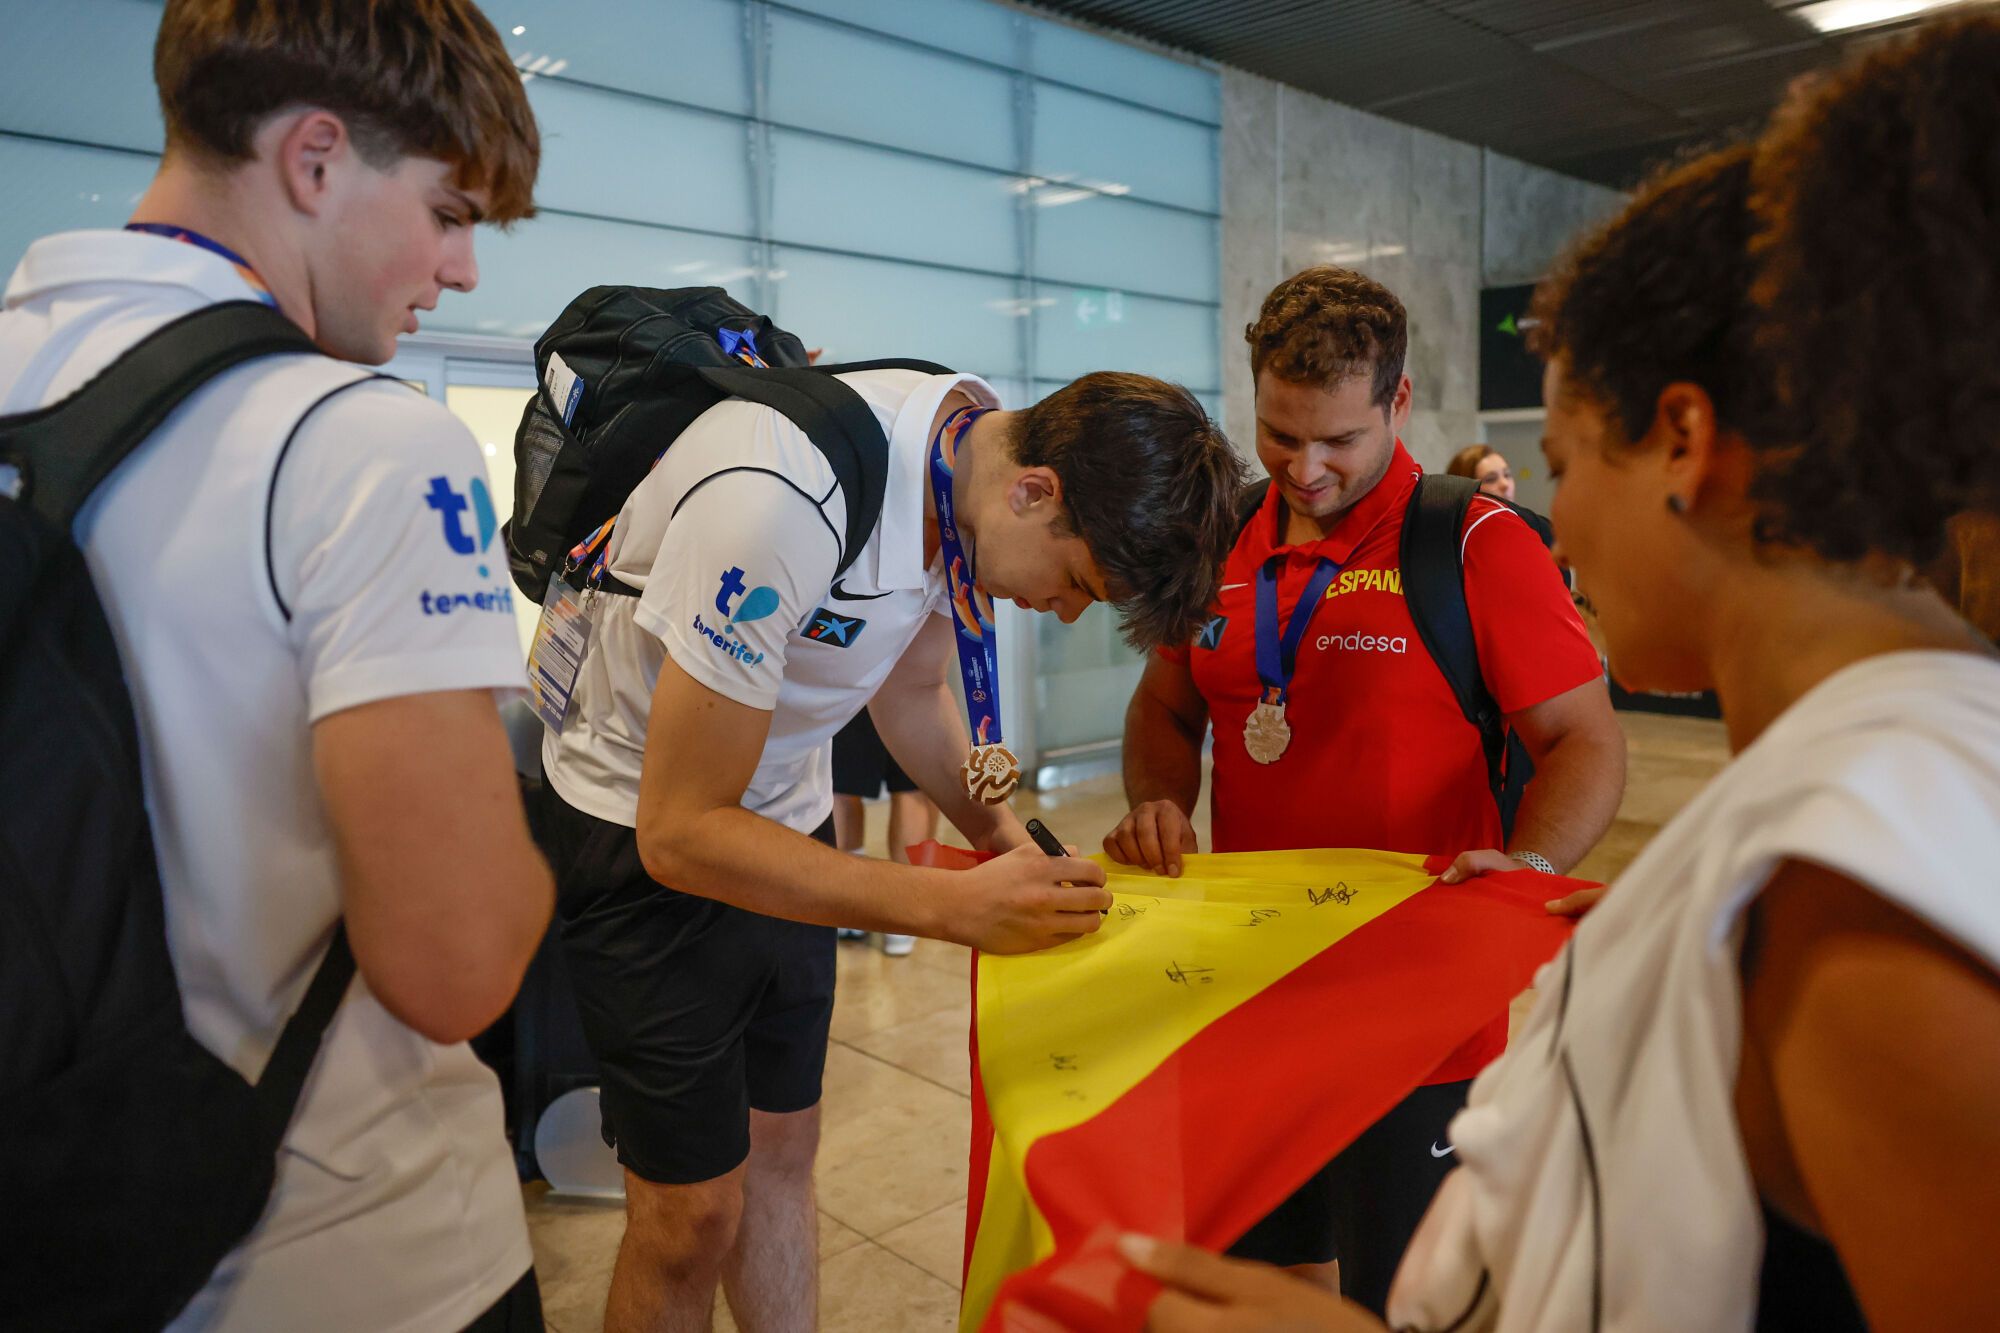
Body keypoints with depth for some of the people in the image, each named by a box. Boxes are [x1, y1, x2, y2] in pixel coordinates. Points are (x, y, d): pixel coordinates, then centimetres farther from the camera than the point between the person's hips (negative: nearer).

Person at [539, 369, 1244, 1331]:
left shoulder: (976, 456, -10)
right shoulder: (782, 501, -35)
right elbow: (680, 829, -30)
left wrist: (1012, 845, -7)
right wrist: (959, 907, -32)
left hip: (783, 810, 7)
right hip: (650, 826, -7)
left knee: (783, 1147, 16)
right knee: (694, 1209, 1)